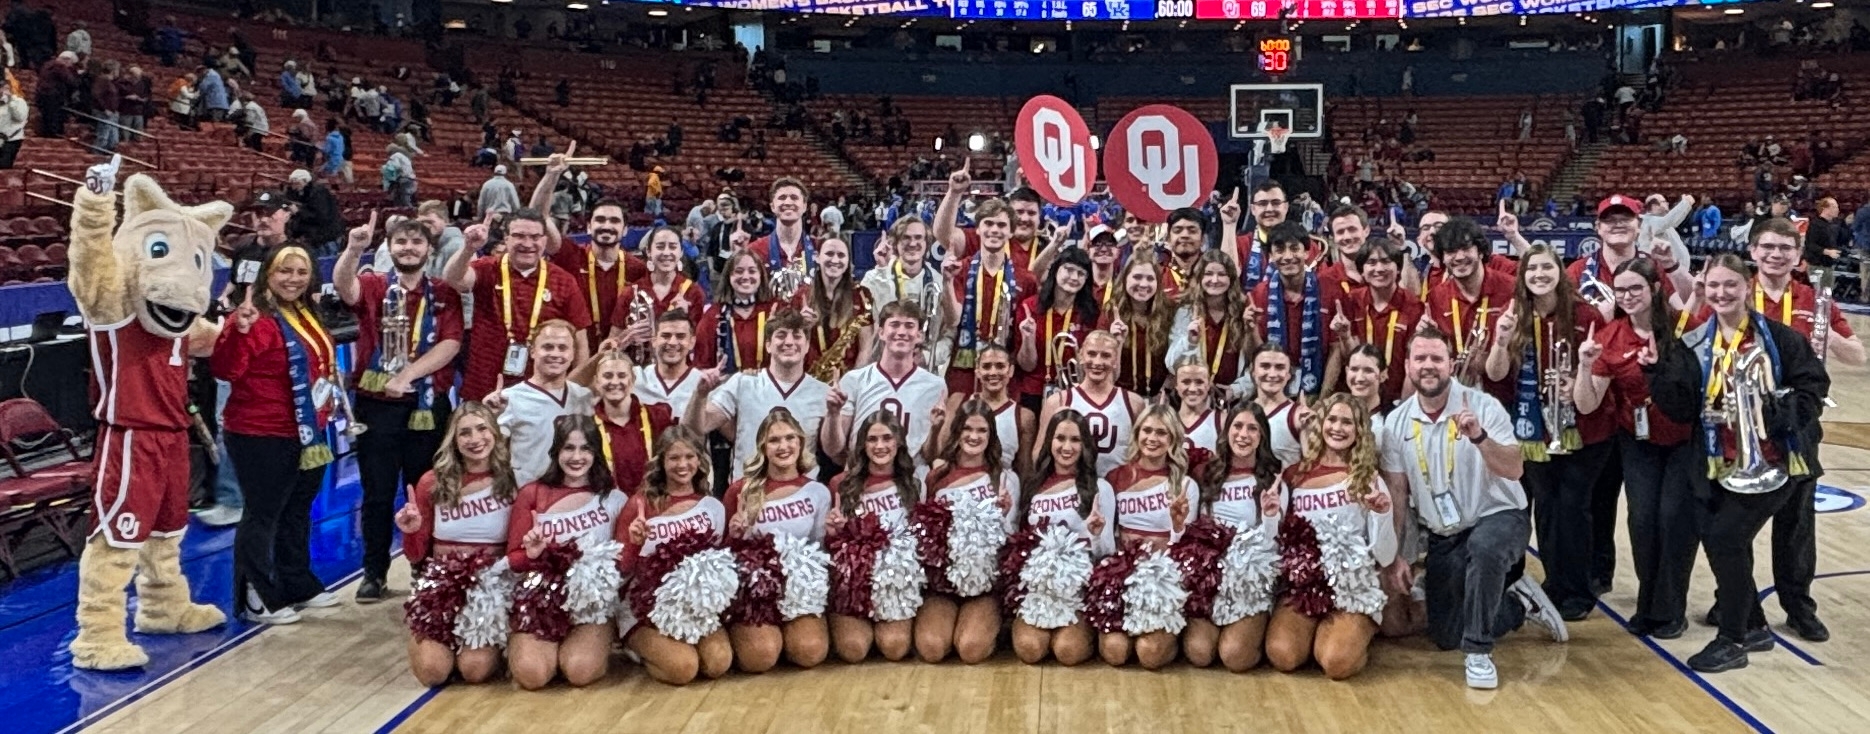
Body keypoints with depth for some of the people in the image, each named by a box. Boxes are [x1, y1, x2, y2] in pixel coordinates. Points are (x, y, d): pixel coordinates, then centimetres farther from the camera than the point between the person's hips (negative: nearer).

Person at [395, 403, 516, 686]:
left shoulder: (513, 482, -3)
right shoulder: (432, 483, 0)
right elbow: (416, 556, 6)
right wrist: (412, 532, -15)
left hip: (493, 582, -1)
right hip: (442, 580, 1)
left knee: (476, 670, -20)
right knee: (432, 672, -16)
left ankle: (493, 642, 16)